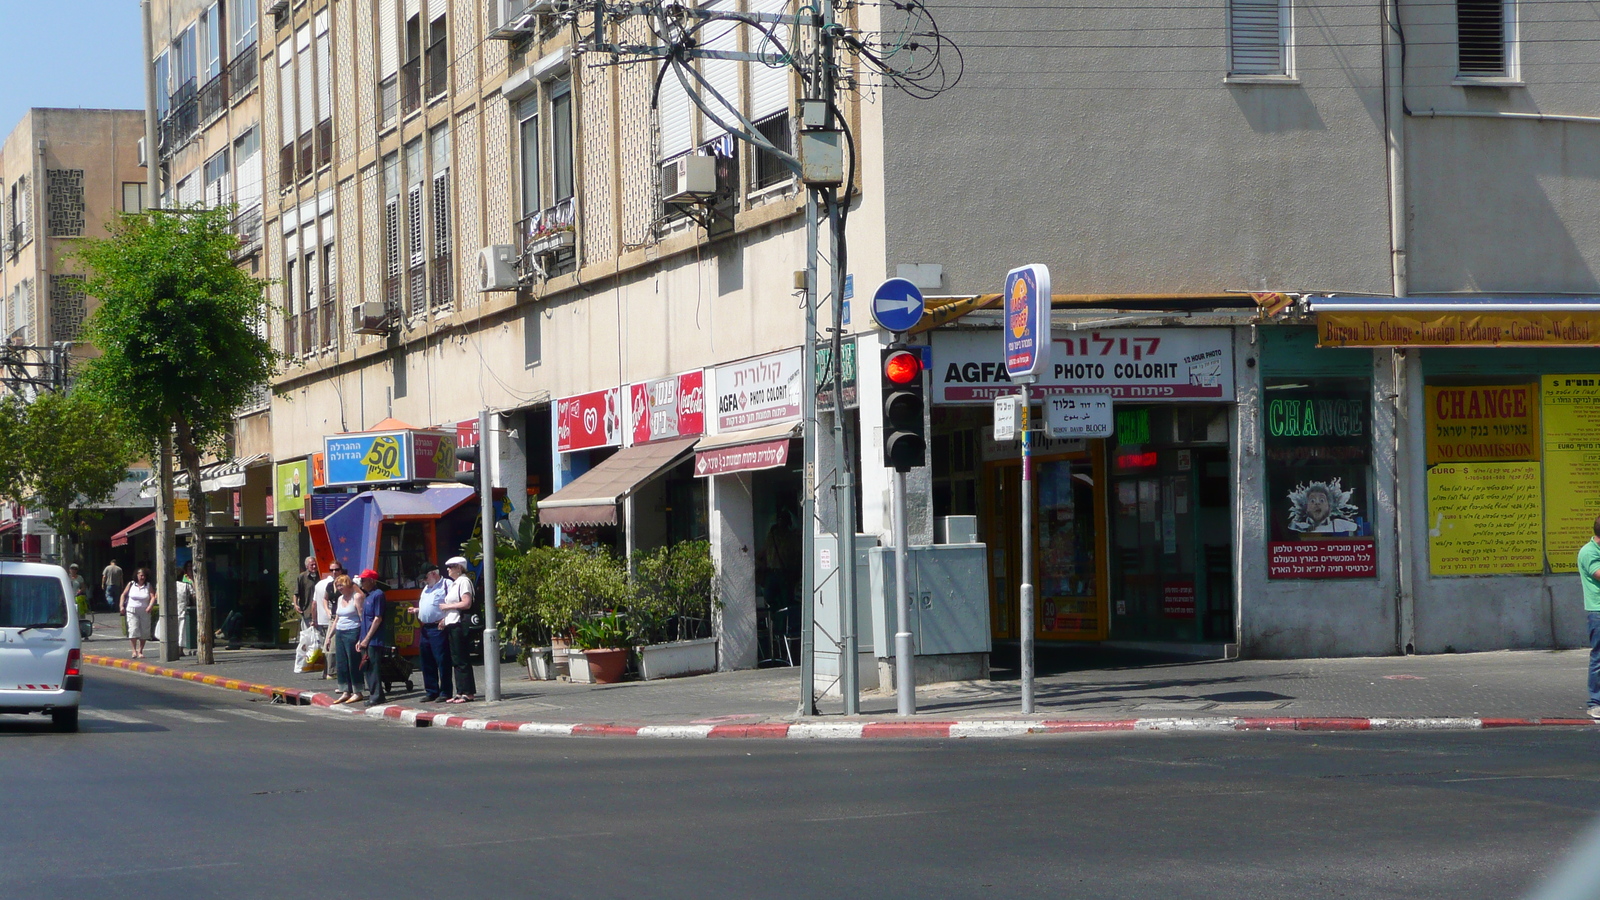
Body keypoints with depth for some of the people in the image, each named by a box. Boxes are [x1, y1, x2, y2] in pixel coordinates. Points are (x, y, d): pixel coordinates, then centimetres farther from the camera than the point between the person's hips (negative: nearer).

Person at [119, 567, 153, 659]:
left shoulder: (148, 586, 5)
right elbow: (123, 595, 9)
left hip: (144, 611, 1)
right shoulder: (131, 584, 5)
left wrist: (150, 606, -20)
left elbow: (153, 597, -3)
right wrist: (121, 606, -3)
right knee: (133, 630, -14)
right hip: (132, 611, -1)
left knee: (144, 632, 1)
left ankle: (140, 651, 12)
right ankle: (134, 650, -9)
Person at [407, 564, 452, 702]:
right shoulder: (426, 588, 24)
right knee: (427, 661, 10)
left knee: (442, 661, -8)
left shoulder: (446, 585, -5)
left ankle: (445, 692, -5)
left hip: (439, 628, -9)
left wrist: (445, 620, -22)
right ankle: (431, 691, 17)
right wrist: (416, 610, 12)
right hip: (425, 629, 9)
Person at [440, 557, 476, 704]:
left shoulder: (464, 581, -9)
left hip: (459, 625, -10)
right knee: (456, 660, 9)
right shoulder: (454, 583, 19)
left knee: (462, 660, -8)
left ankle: (468, 693, -5)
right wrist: (444, 619, 10)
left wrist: (447, 606, -10)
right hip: (451, 625, 10)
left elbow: (466, 603, -18)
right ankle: (460, 692, 12)